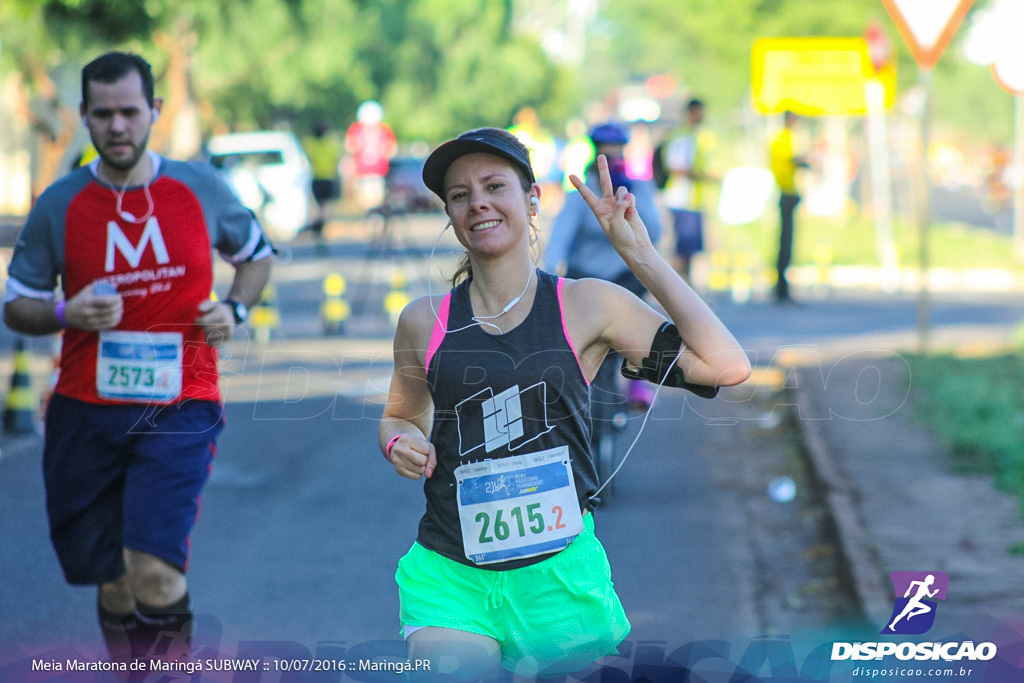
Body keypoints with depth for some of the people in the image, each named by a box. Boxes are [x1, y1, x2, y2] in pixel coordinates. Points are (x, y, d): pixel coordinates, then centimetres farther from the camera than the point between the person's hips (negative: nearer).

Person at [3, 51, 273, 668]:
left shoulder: (201, 189, 3)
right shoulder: (58, 206, 2)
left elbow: (257, 253, 20)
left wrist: (235, 310, 0)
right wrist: (65, 313, -13)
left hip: (179, 407, -2)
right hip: (86, 411, 2)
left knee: (154, 568, -19)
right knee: (112, 580, 8)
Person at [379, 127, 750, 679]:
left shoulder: (586, 305, 0)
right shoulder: (425, 322, 6)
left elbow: (726, 366, -7)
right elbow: (399, 418, 24)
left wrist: (641, 257, -7)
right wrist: (400, 444, 0)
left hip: (558, 573, -1)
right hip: (448, 577, 1)